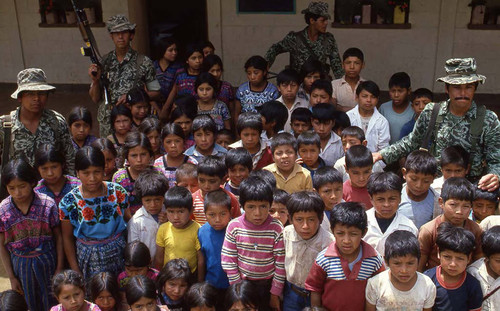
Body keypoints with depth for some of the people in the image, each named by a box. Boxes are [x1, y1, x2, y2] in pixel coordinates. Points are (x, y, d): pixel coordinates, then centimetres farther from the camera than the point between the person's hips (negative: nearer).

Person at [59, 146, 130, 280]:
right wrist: (75, 271, -2)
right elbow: (67, 238, -2)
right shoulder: (69, 202, -11)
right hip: (88, 258, -1)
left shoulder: (118, 192, -9)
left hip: (118, 253, 1)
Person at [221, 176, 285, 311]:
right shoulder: (234, 227, -12)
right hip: (242, 282, 1)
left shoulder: (276, 228, -15)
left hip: (268, 284, -1)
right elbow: (228, 260, -5)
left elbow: (281, 263, -8)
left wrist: (275, 293, -4)